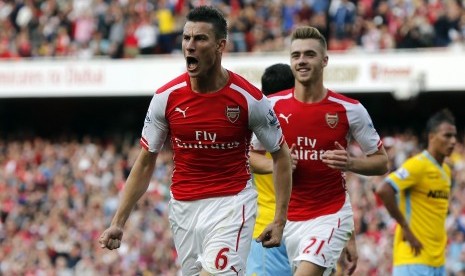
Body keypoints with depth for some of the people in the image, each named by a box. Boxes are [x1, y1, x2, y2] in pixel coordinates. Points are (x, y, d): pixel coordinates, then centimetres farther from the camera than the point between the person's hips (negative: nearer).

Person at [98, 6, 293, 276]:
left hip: (232, 204, -3)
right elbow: (145, 163, 6)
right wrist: (118, 222, 2)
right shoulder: (166, 97, -3)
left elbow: (281, 155, 3)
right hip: (184, 207, 3)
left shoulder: (249, 98, -9)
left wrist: (280, 219, -3)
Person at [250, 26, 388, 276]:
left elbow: (381, 162, 1)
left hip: (332, 215, -4)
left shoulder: (350, 110, -7)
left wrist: (350, 163, -19)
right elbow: (251, 155, 11)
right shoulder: (273, 106, -2)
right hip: (289, 216, 4)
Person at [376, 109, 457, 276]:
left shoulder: (446, 171, 15)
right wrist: (405, 227, -18)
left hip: (438, 260, 9)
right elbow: (383, 191, -23)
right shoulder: (417, 165, -12)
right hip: (414, 257, -9)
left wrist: (441, 236, 13)